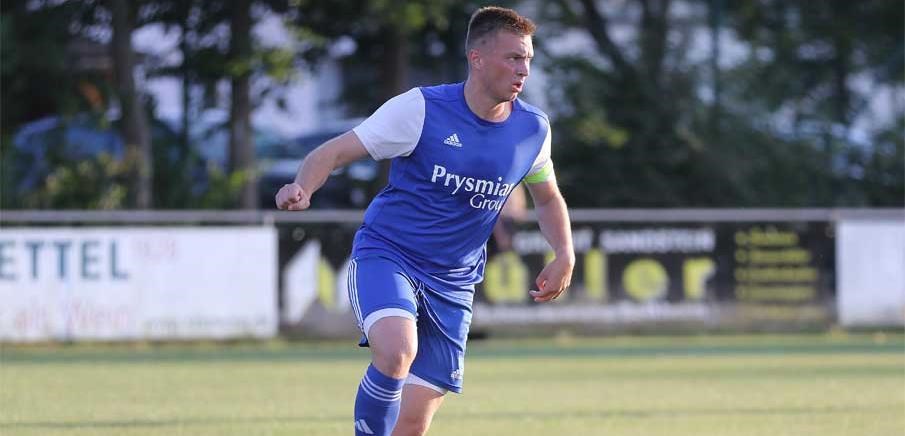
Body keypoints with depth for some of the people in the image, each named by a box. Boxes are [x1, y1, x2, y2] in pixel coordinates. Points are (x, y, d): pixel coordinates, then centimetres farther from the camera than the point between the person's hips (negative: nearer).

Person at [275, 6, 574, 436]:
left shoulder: (532, 129, 2)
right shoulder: (422, 108, -12)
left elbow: (547, 197, 22)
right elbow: (334, 151, -10)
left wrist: (564, 255, 4)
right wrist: (301, 189, -31)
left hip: (452, 284, 4)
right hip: (385, 255, -4)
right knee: (397, 351, -35)